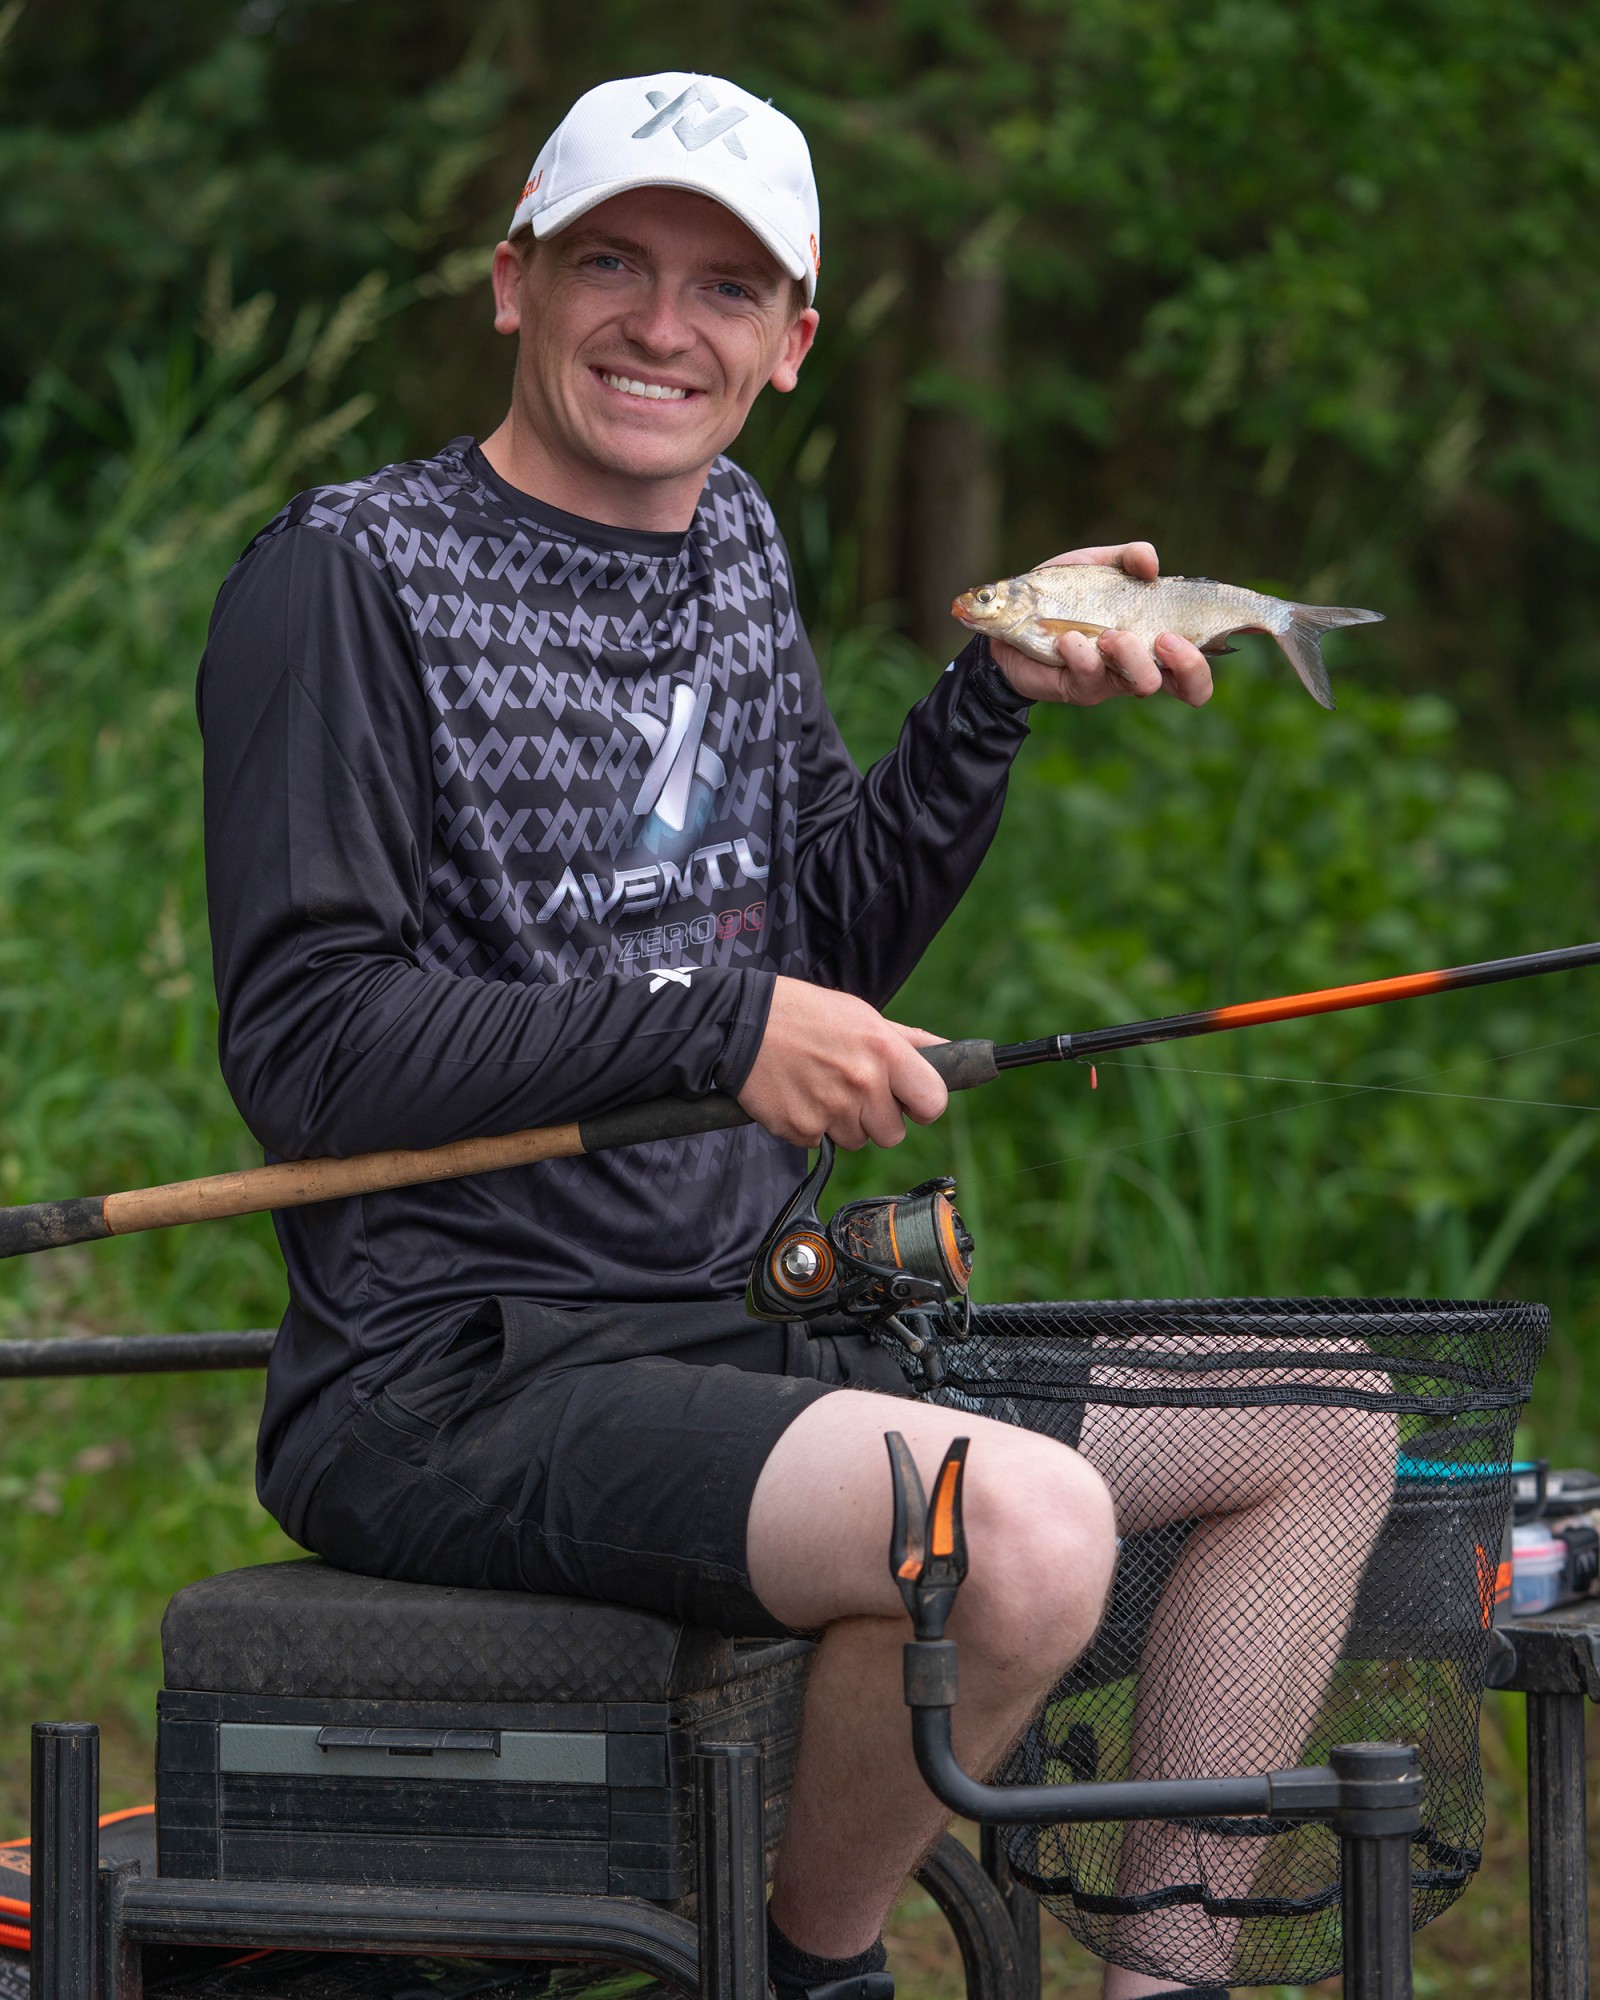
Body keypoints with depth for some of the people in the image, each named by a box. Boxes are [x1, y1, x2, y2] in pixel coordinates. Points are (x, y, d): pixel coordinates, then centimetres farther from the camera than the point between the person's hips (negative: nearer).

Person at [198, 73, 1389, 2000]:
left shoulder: (736, 542, 14)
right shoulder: (352, 575, -10)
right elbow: (302, 1045, -17)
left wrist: (994, 698, 6)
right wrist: (713, 1025, -19)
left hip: (725, 1335, 9)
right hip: (447, 1384, -9)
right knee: (1030, 1532, -31)